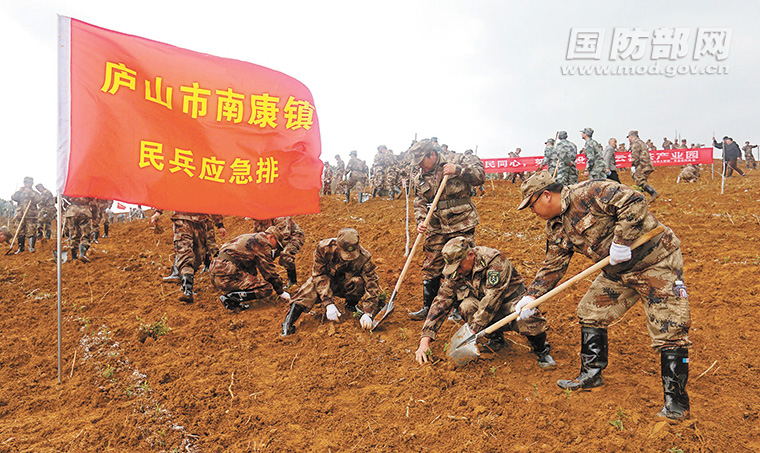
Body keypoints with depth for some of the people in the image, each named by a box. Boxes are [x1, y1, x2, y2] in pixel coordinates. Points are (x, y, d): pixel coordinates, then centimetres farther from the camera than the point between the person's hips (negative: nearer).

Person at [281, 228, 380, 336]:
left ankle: (351, 305, -5)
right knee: (309, 291, -31)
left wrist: (368, 313, -38)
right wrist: (329, 303, -36)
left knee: (358, 282, -33)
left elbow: (371, 285, -27)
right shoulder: (324, 248, -29)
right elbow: (319, 276, -26)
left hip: (346, 285, 0)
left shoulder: (364, 257, -28)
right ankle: (288, 322, -22)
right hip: (327, 280, 0)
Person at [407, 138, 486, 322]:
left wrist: (458, 170, -23)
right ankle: (428, 308, 20)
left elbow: (480, 175, -11)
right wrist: (421, 221, -7)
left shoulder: (458, 161, -4)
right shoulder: (419, 178, 10)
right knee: (431, 268, 7)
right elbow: (420, 203, 10)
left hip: (461, 226, -4)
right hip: (435, 229, 4)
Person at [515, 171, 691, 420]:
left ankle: (676, 400, 4)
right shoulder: (556, 229, 5)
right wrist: (531, 296, -1)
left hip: (656, 261, -9)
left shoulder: (587, 193, -22)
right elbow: (552, 266, 8)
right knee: (590, 313, 11)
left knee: (668, 331, -7)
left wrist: (621, 241, -28)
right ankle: (591, 374, 26)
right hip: (617, 270, 9)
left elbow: (634, 200, -28)